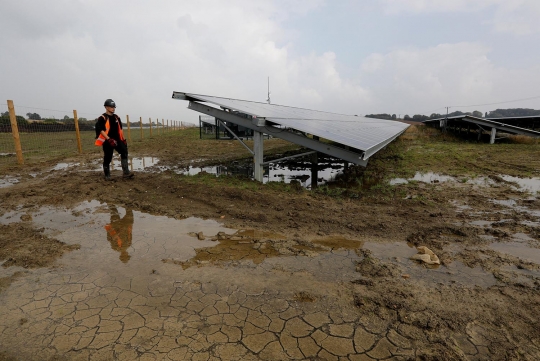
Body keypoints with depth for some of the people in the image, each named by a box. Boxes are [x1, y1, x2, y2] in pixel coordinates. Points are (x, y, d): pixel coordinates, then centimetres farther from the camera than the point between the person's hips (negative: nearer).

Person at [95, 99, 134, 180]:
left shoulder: (117, 117, 13)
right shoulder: (102, 118, -7)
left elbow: (120, 129, 21)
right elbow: (100, 130, -15)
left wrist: (123, 139, 16)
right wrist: (109, 139, -23)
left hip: (117, 140, 5)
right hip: (107, 141, -5)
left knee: (124, 152, -11)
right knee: (107, 158, 2)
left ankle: (126, 173, -10)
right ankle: (107, 175, 17)